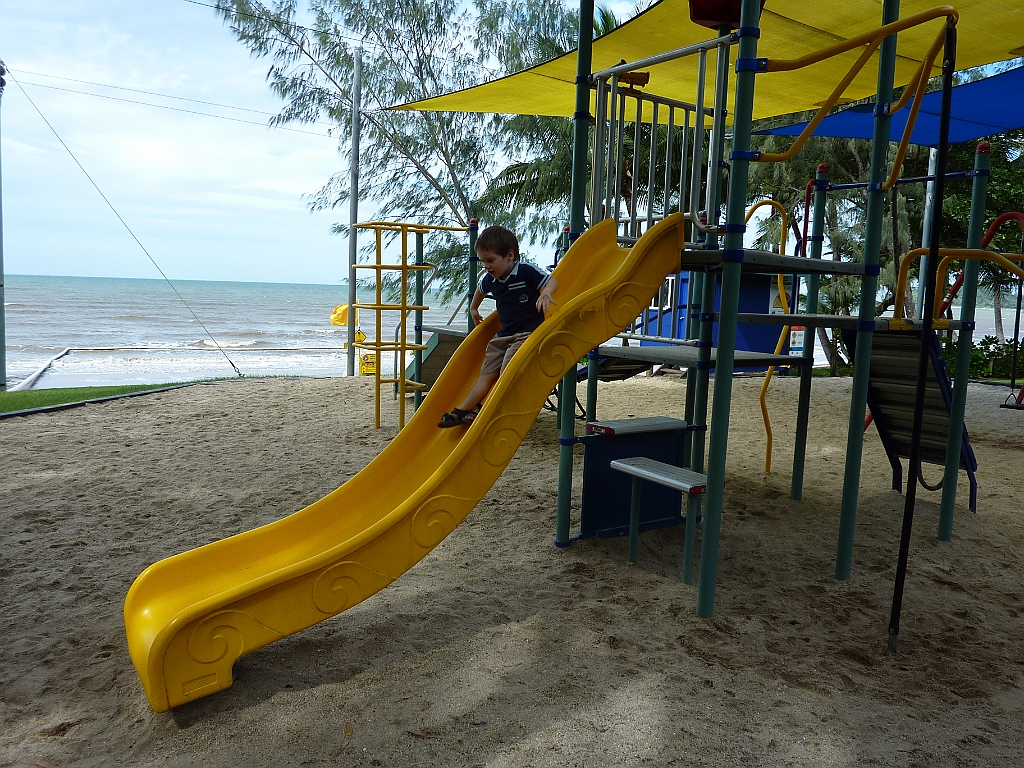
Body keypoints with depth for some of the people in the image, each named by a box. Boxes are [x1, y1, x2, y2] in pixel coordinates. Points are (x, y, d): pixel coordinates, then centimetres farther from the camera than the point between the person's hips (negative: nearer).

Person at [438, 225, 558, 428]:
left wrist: (546, 293, -32)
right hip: (502, 334, 7)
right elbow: (480, 290, 29)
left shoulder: (527, 272, -13)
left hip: (528, 332, -7)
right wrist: (473, 308, 37)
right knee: (486, 373, 4)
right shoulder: (490, 279, 6)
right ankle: (461, 411, 2)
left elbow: (552, 280, -12)